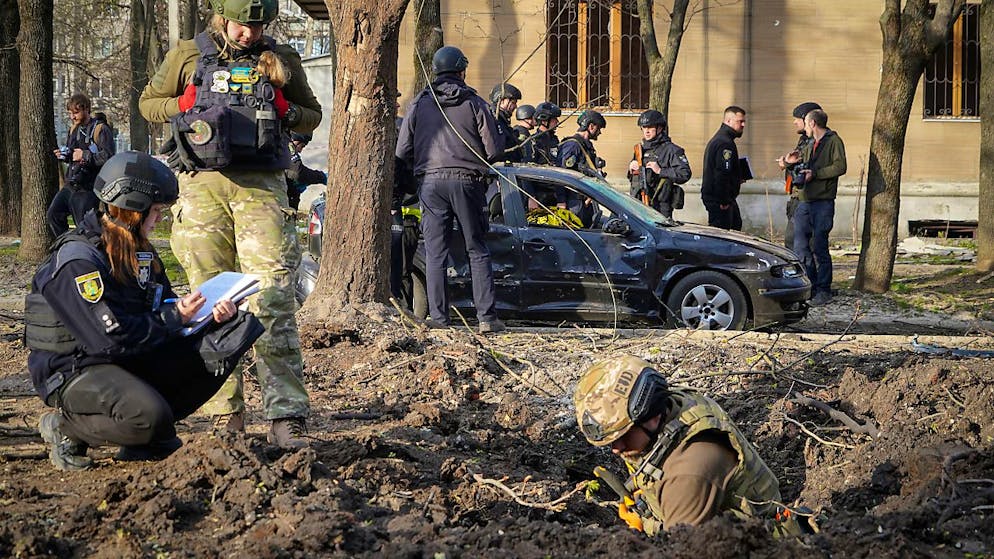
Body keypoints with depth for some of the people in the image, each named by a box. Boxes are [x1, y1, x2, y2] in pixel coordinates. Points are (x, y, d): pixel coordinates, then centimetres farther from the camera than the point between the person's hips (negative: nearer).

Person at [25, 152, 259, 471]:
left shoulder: (140, 252, 11)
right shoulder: (76, 262, -20)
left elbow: (164, 310, 14)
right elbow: (111, 339, -27)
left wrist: (213, 313, -6)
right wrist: (174, 318, -19)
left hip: (133, 361, 9)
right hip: (74, 370, -9)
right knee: (150, 416, -36)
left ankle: (149, 437, -1)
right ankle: (66, 427, -6)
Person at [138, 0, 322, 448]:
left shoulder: (281, 61, 10)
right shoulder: (188, 56, 7)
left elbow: (312, 115, 20)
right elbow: (148, 102, 18)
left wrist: (286, 112, -2)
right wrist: (183, 106, -2)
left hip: (262, 189, 0)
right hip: (203, 187, 1)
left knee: (273, 301, -11)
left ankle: (286, 417, -14)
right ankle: (226, 414, 10)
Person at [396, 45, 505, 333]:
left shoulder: (420, 104, 5)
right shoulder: (474, 103, 0)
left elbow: (403, 150, 5)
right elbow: (494, 149, -2)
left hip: (431, 182, 1)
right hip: (467, 181, -1)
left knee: (435, 253, 5)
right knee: (477, 252, 5)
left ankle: (439, 317, 1)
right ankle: (487, 317, 0)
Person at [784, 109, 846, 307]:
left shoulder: (834, 141, -2)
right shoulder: (809, 146, 24)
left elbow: (840, 167, -15)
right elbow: (802, 169, 31)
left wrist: (815, 174, -16)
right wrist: (792, 163, 10)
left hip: (823, 202, -7)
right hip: (805, 201, 7)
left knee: (819, 247, -6)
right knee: (800, 246, 2)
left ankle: (823, 291, 1)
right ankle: (810, 287, 10)